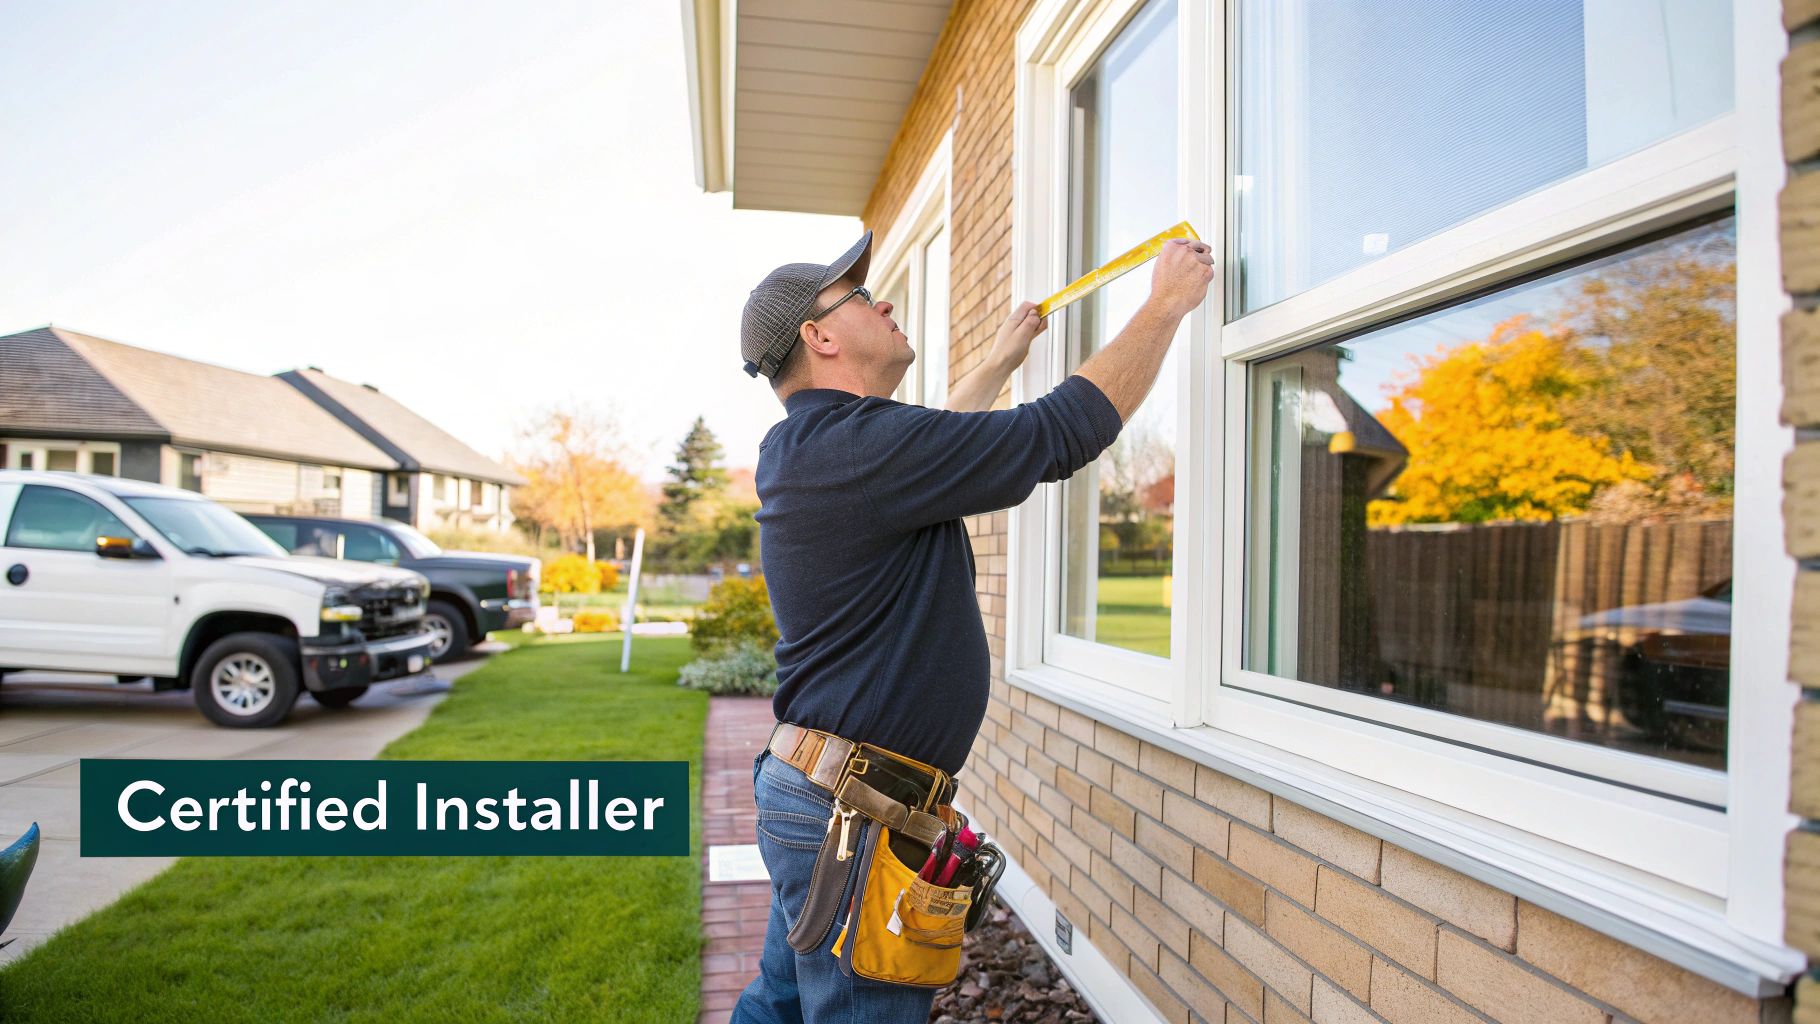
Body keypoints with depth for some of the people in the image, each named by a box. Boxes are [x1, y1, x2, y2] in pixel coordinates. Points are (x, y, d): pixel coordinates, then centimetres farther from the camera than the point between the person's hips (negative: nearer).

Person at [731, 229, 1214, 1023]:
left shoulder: (798, 450, 9)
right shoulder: (857, 445, -22)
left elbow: (925, 448, 28)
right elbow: (1066, 430, -19)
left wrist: (1000, 361, 35)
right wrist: (1166, 305, -5)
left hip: (807, 789, 10)